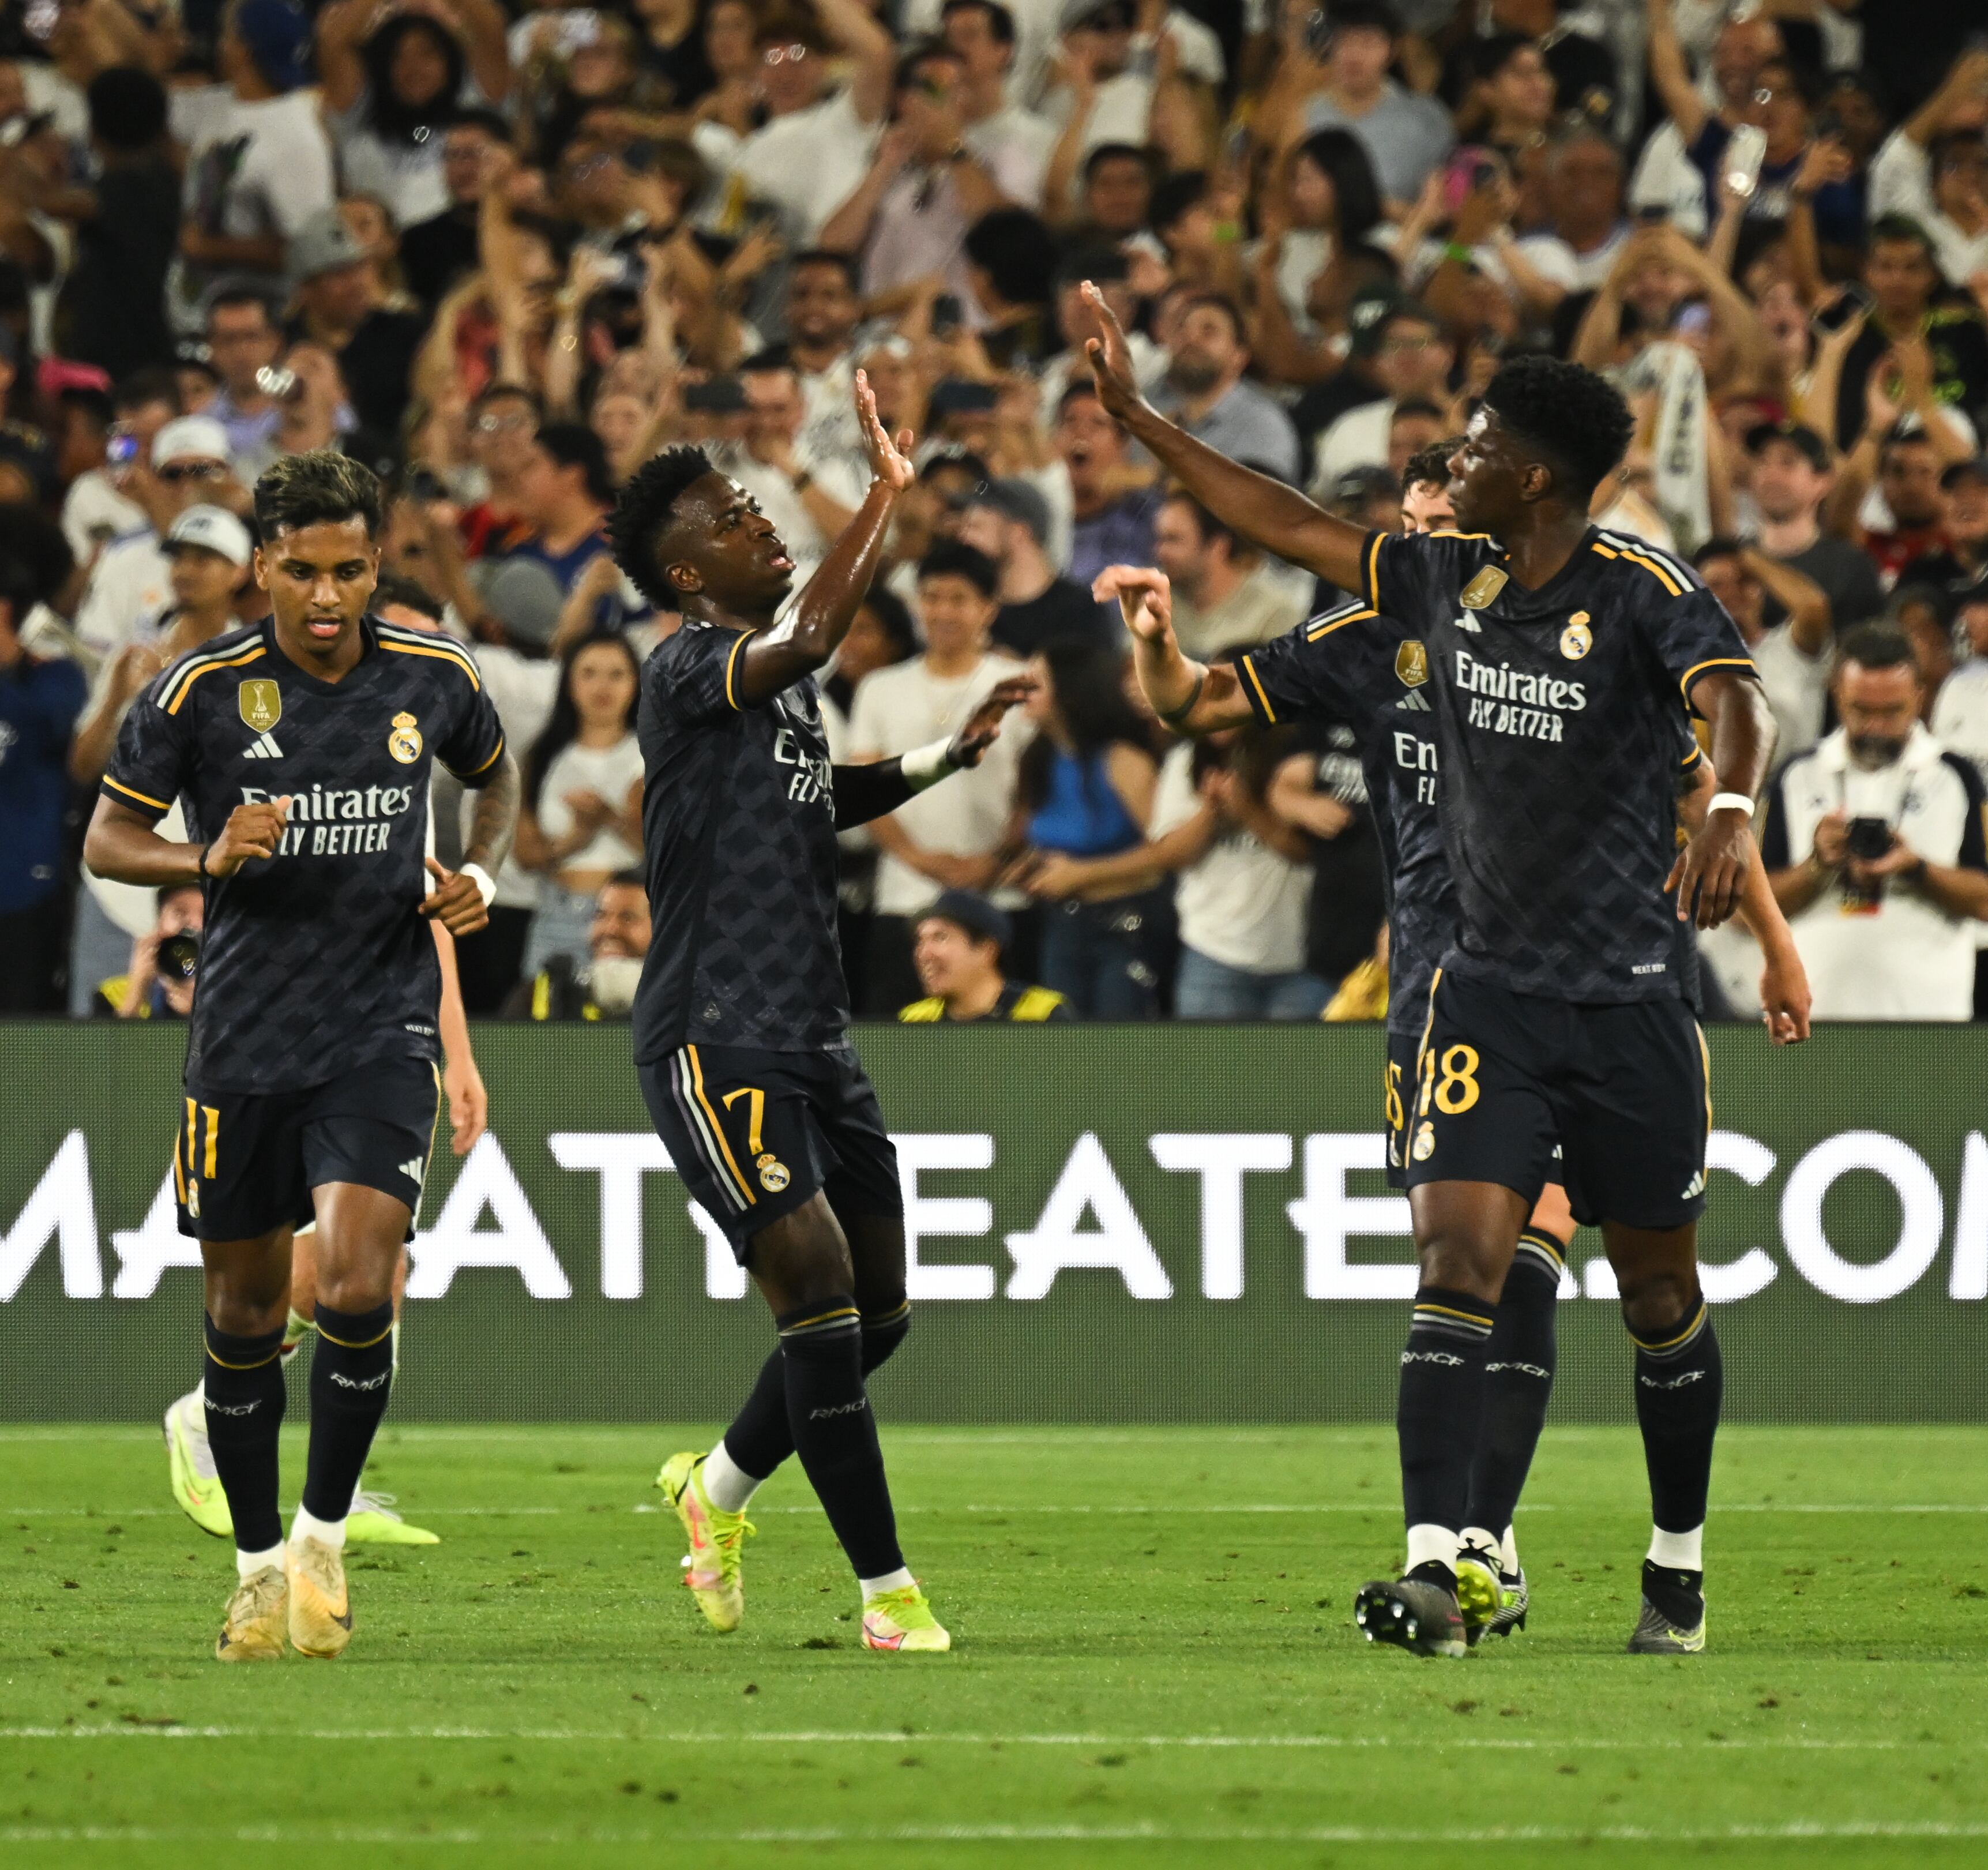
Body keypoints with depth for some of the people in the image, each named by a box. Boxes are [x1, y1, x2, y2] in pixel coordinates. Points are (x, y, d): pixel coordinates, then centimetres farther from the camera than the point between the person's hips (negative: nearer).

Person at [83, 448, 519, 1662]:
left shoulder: (432, 677, -2)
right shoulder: (202, 691, -7)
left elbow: (497, 775, 20)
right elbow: (108, 840, 1)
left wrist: (482, 875, 2)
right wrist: (209, 857, -18)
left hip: (383, 1031, 0)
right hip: (245, 1038, 0)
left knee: (357, 1287, -17)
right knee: (245, 1311, 8)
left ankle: (325, 1536, 4)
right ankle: (259, 1565, 25)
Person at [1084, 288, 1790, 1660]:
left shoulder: (1645, 594, -12)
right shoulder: (1439, 582, 5)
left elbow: (1737, 699, -28)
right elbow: (1291, 525, 15)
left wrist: (1732, 808, -50)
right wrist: (1138, 418, 16)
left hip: (1632, 1004, -3)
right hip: (1489, 993, 3)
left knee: (1661, 1295, 9)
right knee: (1460, 1264, -13)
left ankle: (1681, 1569, 27)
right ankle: (1434, 1569, -22)